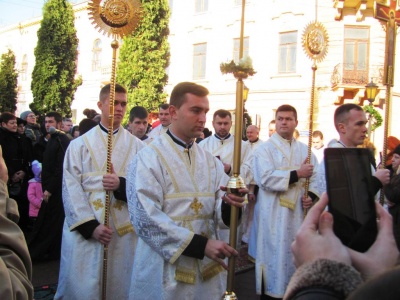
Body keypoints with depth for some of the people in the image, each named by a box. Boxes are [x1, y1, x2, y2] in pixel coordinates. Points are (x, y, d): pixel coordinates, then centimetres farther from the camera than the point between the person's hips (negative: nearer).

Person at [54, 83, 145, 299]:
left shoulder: (136, 146, 4)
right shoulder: (79, 144, 3)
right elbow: (70, 189, -4)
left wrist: (121, 185, -20)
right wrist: (90, 225, -13)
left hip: (124, 230, 1)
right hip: (84, 229, 0)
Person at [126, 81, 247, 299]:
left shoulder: (210, 162, 7)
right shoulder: (148, 159, -9)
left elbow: (219, 215, 1)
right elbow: (146, 219, -18)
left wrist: (229, 204, -22)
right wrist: (200, 244, -22)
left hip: (207, 269, 5)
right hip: (166, 270, -5)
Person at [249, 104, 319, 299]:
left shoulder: (305, 150, 13)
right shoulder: (265, 149, -3)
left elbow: (315, 177, 12)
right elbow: (265, 178, -17)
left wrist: (311, 195, -8)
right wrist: (297, 174, -16)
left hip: (298, 214, 5)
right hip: (273, 216, -4)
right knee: (274, 258, -1)